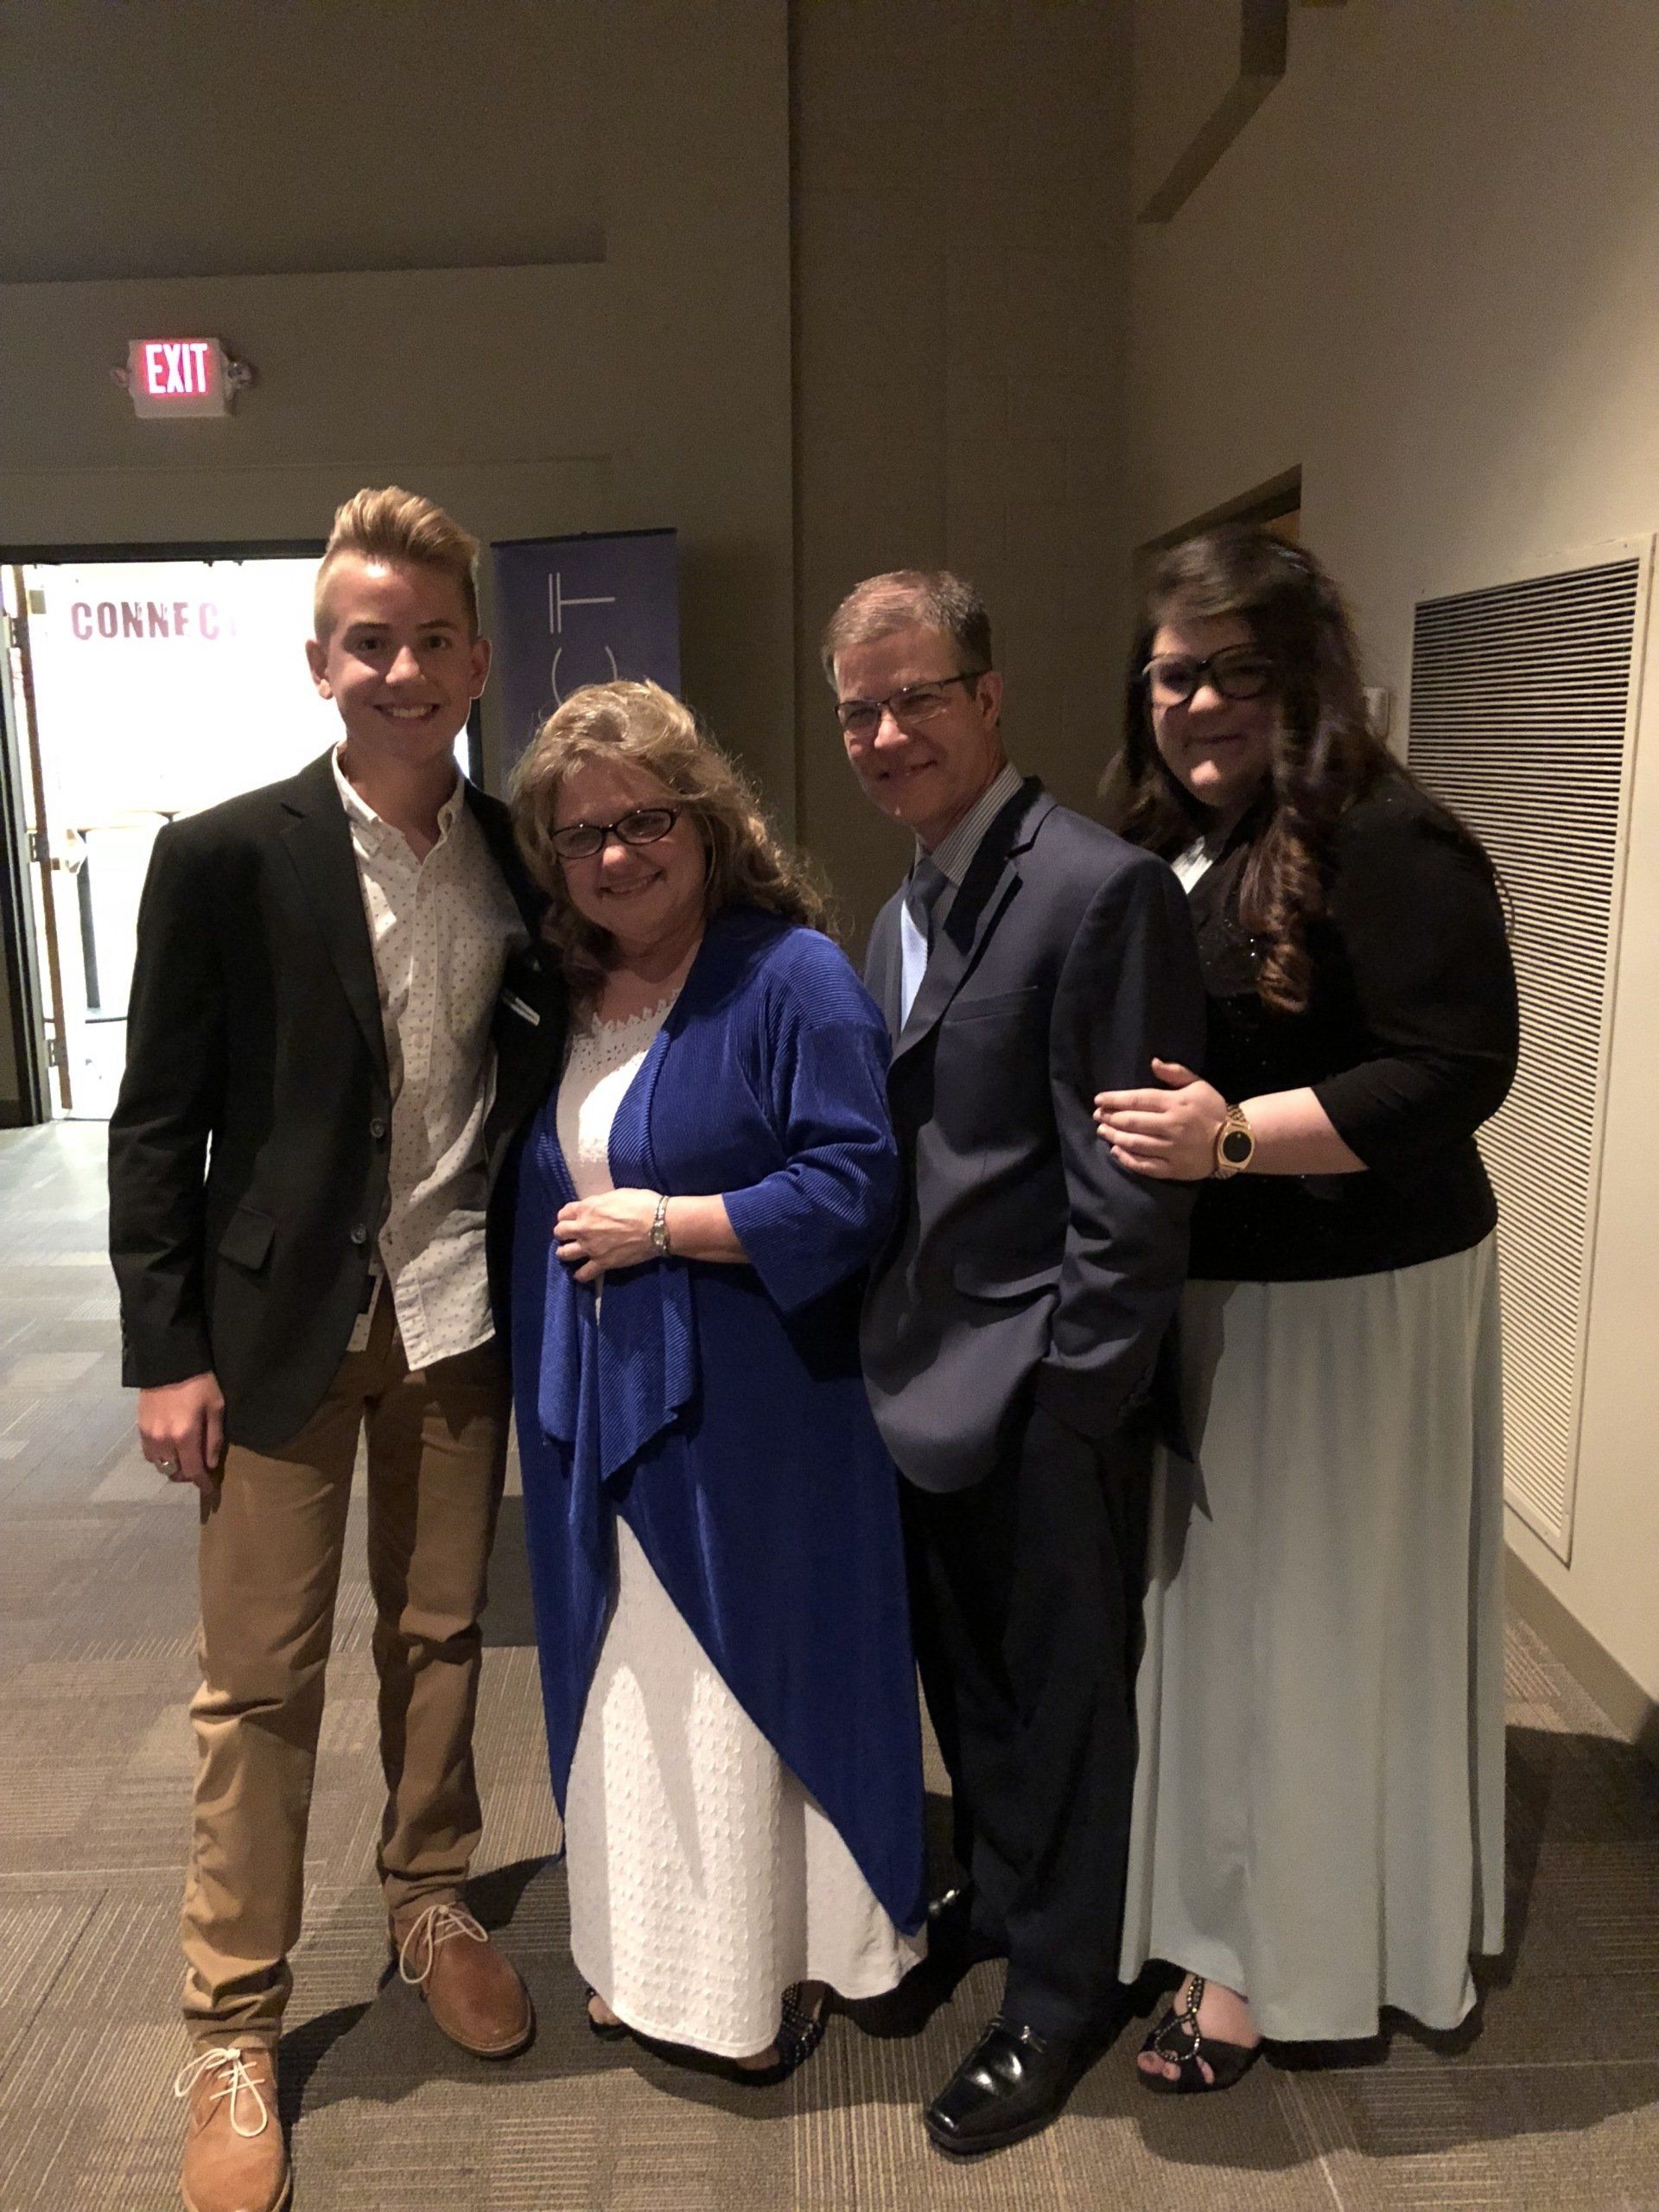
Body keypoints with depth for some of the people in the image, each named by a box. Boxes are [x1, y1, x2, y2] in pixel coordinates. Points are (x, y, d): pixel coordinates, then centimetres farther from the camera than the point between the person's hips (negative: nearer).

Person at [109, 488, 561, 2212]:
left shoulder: (523, 860, 3)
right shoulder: (223, 858, -7)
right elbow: (157, 1123, -5)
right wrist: (165, 1354, -8)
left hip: (457, 1316, 3)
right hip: (281, 1325, -3)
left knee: (438, 1638, 17)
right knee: (258, 1680, 7)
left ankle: (429, 1903, 40)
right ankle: (232, 2030, 26)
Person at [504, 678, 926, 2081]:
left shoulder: (791, 976, -13)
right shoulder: (561, 993, 8)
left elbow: (854, 1189, -18)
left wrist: (664, 1223, -17)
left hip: (744, 1422, -6)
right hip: (594, 1416, 6)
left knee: (744, 1683, 8)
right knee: (623, 1680, 18)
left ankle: (774, 1967, 30)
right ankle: (640, 1955, 39)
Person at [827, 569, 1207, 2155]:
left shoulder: (1100, 888, -18)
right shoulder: (904, 910, 10)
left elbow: (1128, 1190, -19)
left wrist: (1069, 1409, -17)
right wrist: (886, 1354, 10)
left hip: (1038, 1399, -8)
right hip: (925, 1378, 8)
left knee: (1060, 1699, 13)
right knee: (965, 1677, 25)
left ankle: (1056, 1997, 36)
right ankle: (996, 1898, 50)